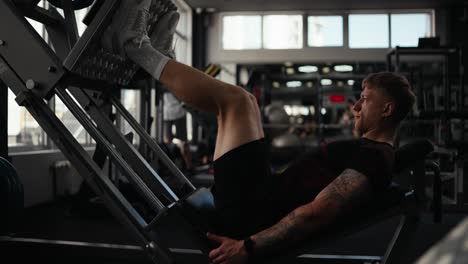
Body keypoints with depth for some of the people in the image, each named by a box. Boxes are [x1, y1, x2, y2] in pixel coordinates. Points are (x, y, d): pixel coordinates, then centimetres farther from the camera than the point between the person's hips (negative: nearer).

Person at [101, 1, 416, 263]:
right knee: (242, 103, 19)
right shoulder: (368, 153, 20)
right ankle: (158, 57, 19)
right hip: (264, 198, 10)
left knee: (235, 100, -13)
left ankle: (135, 45, 0)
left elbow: (317, 213, -27)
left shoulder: (372, 159, -14)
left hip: (252, 209, -10)